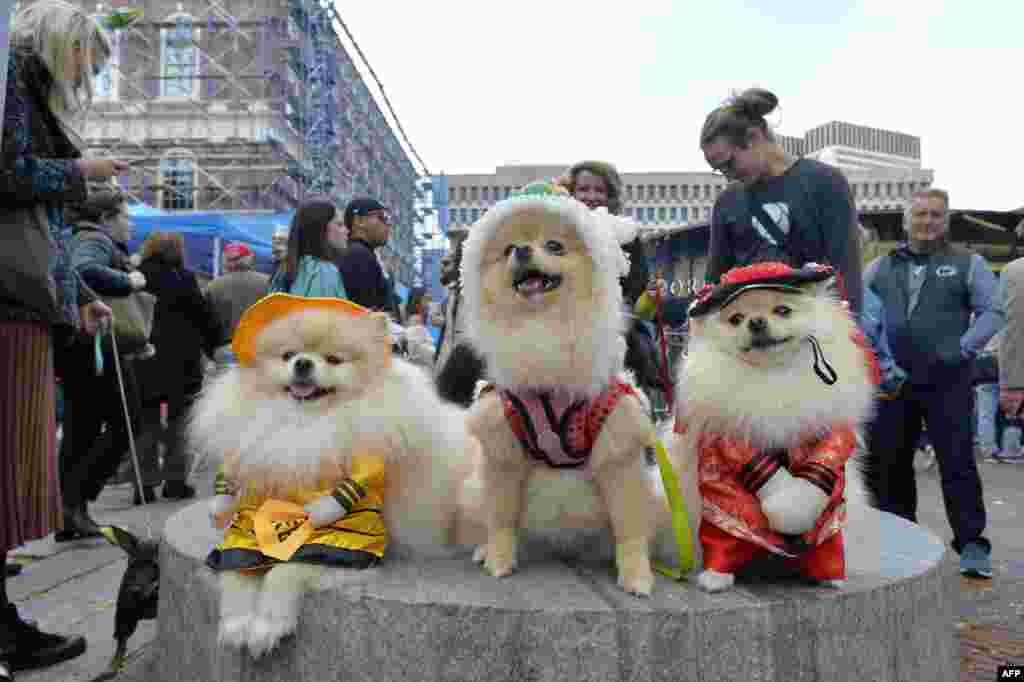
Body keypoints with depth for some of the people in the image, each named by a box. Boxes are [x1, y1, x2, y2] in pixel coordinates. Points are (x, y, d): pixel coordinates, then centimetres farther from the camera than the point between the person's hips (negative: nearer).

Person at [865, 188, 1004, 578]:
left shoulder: (968, 263, 7)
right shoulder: (881, 267, 14)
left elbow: (992, 312, 1)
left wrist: (963, 348, -14)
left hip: (947, 380, -3)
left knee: (957, 462, -4)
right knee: (886, 461, 9)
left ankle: (972, 544, 6)